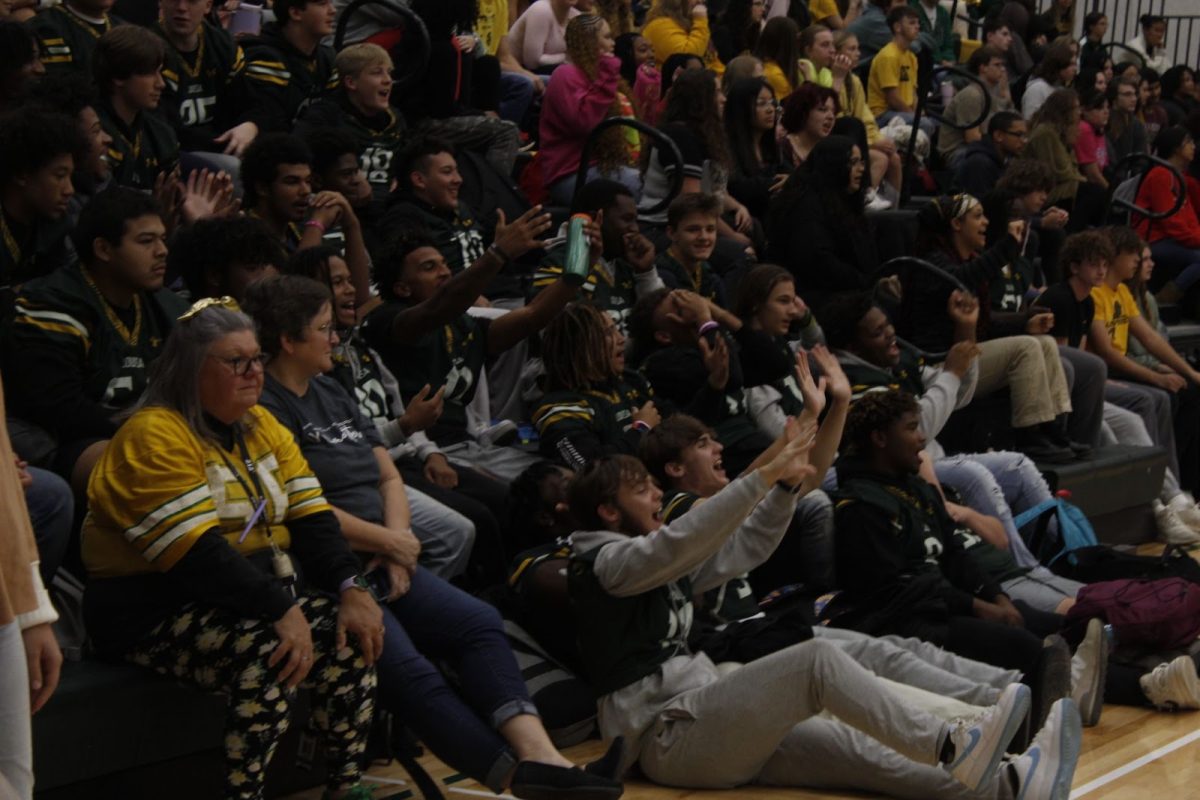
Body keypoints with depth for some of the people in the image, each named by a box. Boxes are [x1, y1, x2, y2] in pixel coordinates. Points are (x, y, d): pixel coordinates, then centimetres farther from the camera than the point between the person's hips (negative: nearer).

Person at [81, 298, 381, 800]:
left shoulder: (261, 427, 11)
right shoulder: (155, 437, -14)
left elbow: (311, 519, 5)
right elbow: (197, 553, -24)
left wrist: (351, 589, -11)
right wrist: (281, 611, -29)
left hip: (258, 594, 8)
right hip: (155, 612, -8)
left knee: (351, 637, -13)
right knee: (269, 654, -32)